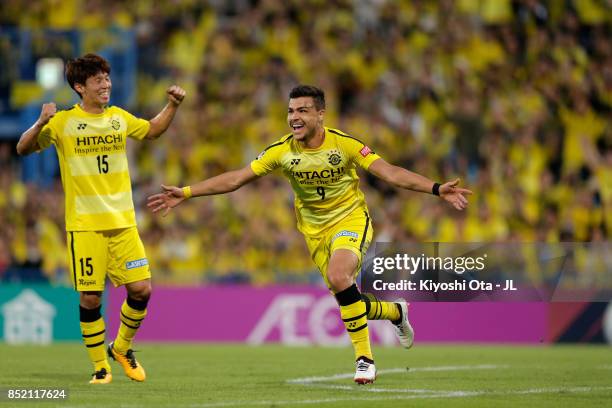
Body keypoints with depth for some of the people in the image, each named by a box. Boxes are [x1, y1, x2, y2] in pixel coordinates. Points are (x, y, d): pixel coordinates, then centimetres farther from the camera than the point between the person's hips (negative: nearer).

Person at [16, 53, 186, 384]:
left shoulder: (119, 118, 10)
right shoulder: (64, 122, -4)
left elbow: (152, 130, 29)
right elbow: (24, 148, -6)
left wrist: (172, 106, 15)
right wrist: (40, 125, -24)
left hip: (123, 222, 4)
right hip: (84, 225, -4)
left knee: (141, 289, -3)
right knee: (90, 297, -5)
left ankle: (121, 347, 22)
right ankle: (100, 366, 11)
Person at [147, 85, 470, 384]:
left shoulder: (345, 145, -17)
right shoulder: (282, 151, -9)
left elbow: (389, 172, -18)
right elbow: (236, 178, -5)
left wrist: (436, 189, -29)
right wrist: (185, 193, -10)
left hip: (351, 219, -4)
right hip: (315, 230, 4)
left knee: (338, 278, -31)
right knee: (346, 299, 2)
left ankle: (364, 358, -19)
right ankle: (397, 312, 37)